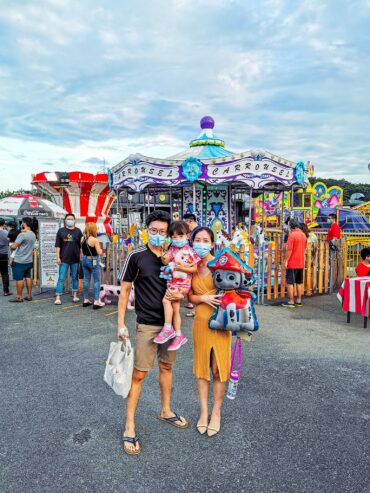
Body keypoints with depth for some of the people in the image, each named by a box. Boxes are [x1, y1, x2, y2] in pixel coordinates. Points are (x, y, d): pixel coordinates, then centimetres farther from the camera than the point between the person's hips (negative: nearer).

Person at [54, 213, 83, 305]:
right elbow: (58, 245, 3)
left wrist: (81, 256, 3)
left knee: (75, 278, 11)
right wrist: (58, 257, -3)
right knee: (61, 278, -2)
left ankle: (75, 295, 22)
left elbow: (81, 245, 8)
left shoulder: (78, 231, 6)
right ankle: (58, 297, 0)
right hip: (64, 259, -1)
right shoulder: (61, 231, 5)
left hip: (75, 259, 1)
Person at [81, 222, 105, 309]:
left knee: (86, 280, 14)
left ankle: (86, 300, 21)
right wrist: (101, 249, 3)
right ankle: (96, 302, -1)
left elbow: (82, 251, 11)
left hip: (85, 260, 7)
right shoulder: (94, 240, -17)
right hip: (93, 261, -7)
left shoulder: (83, 238, 3)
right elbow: (99, 253, -15)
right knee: (97, 281, 0)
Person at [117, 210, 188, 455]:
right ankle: (130, 428, 12)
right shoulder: (137, 257, -8)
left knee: (166, 366, 18)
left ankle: (166, 411, 37)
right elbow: (125, 290, -5)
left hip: (170, 322, 5)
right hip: (147, 324, -4)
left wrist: (180, 295, -11)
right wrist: (121, 323, -8)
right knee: (139, 374, -1)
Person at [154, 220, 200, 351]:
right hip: (173, 281, 6)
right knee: (175, 308, 10)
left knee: (166, 300, -20)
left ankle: (167, 329, -7)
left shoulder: (190, 251, -9)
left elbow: (195, 268, -9)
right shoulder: (172, 249, 6)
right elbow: (166, 262, 4)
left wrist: (182, 268, -20)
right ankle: (178, 335, 21)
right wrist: (164, 259, -17)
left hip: (183, 283, -6)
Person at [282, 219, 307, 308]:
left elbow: (289, 249, -19)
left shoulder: (292, 235, -15)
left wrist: (286, 260, -14)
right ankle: (299, 301, 19)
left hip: (292, 263, -7)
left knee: (290, 283, -1)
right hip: (301, 263, 8)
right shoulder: (303, 235, 9)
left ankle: (290, 302, 1)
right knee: (299, 282, 14)